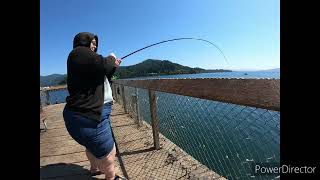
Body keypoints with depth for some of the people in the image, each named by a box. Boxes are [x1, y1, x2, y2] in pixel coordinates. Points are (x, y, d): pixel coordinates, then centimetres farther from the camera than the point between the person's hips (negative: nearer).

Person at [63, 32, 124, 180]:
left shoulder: (85, 55, 22)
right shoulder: (79, 52, -9)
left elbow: (102, 80, 24)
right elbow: (103, 66, -24)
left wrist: (114, 66, 17)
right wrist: (111, 58, -3)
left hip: (89, 112, 12)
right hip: (87, 114, -12)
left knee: (93, 144, 30)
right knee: (108, 152, 1)